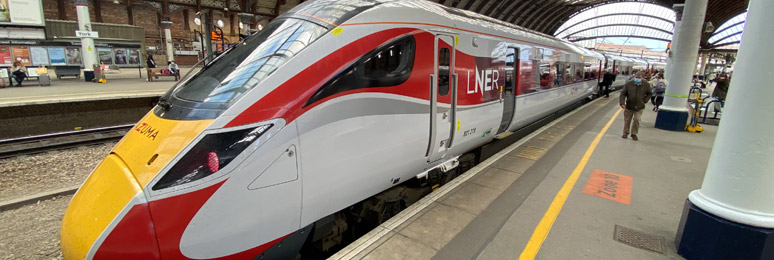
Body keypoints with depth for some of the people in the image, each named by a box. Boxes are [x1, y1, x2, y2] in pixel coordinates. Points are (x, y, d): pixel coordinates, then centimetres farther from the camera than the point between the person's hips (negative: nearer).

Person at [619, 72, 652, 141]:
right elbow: (623, 94, -7)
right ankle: (626, 133, 26)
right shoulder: (628, 84, -8)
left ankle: (634, 134, 15)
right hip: (629, 106, 0)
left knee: (637, 120, -3)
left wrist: (645, 100, -1)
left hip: (639, 107, 0)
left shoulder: (646, 85, -2)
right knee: (627, 120, 9)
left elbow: (650, 93, 13)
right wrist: (622, 103, -20)